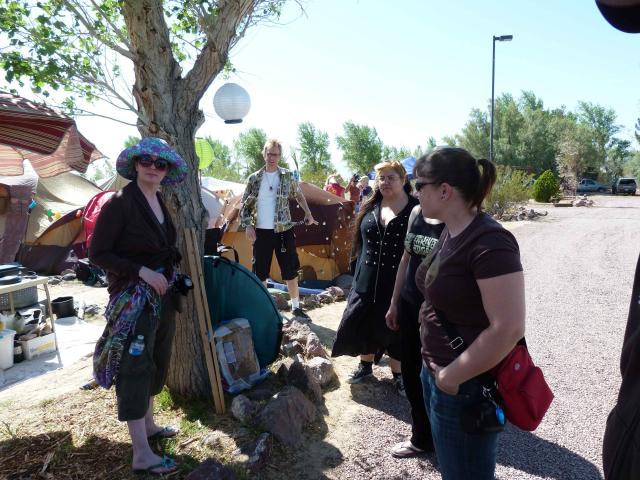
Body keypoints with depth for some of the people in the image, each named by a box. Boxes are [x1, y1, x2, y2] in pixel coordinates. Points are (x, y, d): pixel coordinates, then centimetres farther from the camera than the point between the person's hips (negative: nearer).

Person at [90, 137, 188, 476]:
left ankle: (148, 425, 35)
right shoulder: (120, 203, -14)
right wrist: (141, 272, -21)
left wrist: (170, 273, 9)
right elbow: (97, 252, -15)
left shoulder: (160, 202, 9)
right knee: (135, 367, -4)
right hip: (132, 298, -8)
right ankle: (141, 455, 3)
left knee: (156, 362, 17)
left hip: (162, 295, 8)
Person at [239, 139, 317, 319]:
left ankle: (296, 306, 20)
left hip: (283, 230, 0)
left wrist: (308, 214, 14)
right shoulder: (254, 178, 1)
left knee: (291, 271, 5)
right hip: (261, 232, 1)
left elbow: (299, 196, 16)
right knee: (260, 272, 8)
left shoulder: (287, 176, 1)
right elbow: (245, 205, 4)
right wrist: (247, 225, -6)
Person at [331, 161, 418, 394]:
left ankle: (398, 374, 29)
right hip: (368, 281, 5)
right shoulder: (370, 208, 7)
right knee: (364, 324, 14)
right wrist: (359, 275, 14)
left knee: (397, 329, 7)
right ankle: (365, 366, 37)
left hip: (399, 283, -5)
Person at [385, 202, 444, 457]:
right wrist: (394, 302, 15)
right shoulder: (416, 212, 4)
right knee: (411, 371, 19)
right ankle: (422, 434, 41)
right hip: (409, 305, 7)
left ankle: (425, 437, 35)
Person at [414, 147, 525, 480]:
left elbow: (508, 329, -28)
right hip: (435, 373, 8)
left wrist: (453, 376, -18)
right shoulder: (451, 232, 3)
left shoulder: (489, 242, -25)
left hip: (466, 386, -8)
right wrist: (437, 370, 9)